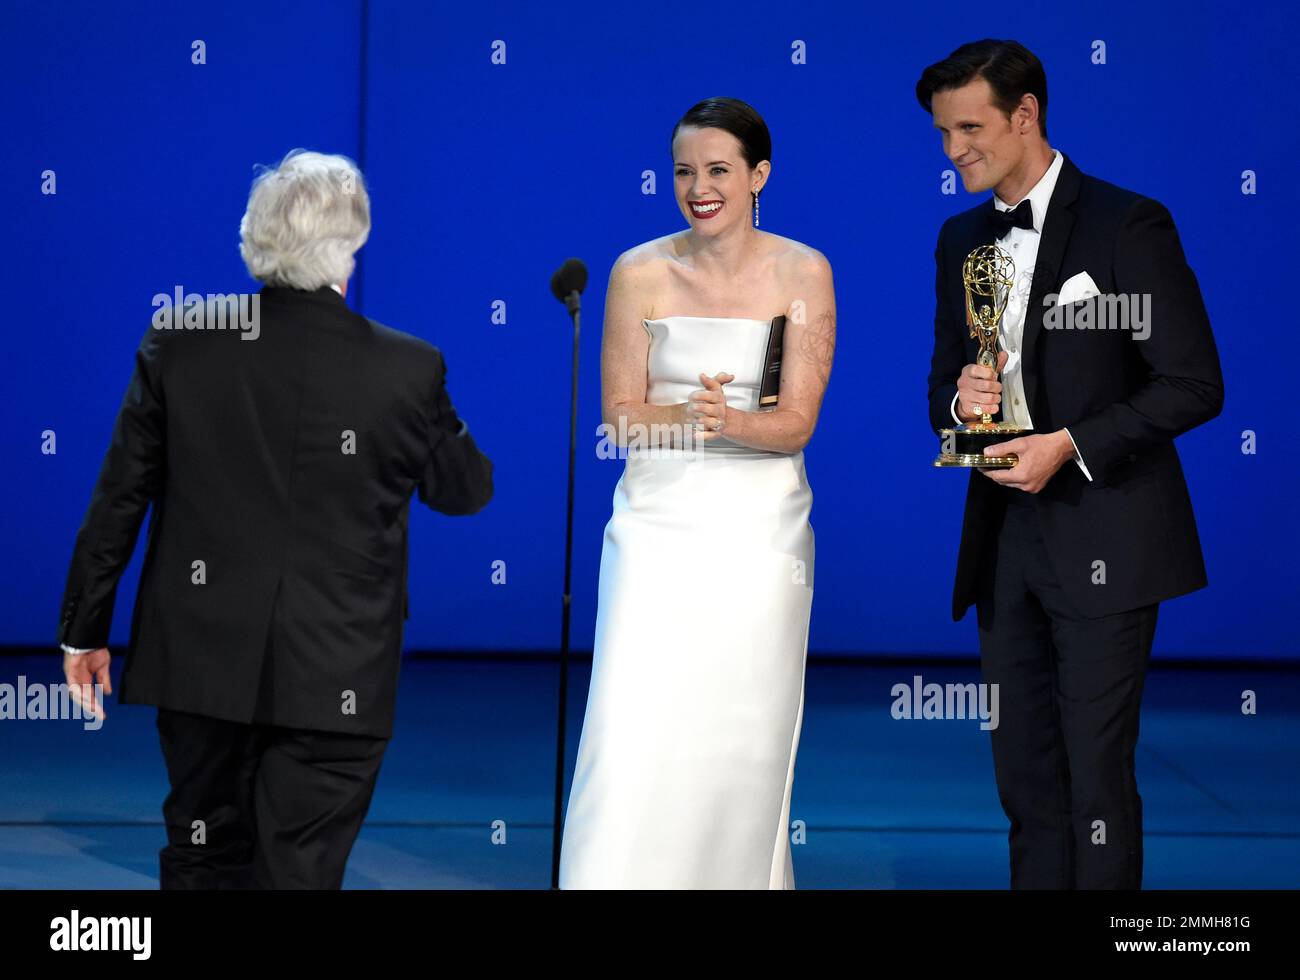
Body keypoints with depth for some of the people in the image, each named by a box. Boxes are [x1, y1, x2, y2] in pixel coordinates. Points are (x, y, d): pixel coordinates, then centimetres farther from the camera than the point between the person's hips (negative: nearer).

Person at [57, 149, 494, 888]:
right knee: (298, 873, 4)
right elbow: (466, 491, 6)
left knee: (202, 862, 19)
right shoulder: (409, 369, -11)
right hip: (333, 681, -2)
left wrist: (85, 629, 11)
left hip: (202, 660, 3)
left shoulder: (179, 341, -5)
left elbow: (119, 500, 0)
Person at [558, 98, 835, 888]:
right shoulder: (641, 272, -2)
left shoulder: (803, 273, -2)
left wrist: (732, 423, -25)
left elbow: (798, 424, -5)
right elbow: (621, 415, -2)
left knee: (744, 734, 4)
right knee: (635, 727, -9)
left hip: (761, 526, 0)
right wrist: (691, 419, -21)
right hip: (660, 519, 0)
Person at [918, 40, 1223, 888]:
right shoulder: (962, 239, 13)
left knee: (1097, 772, -6)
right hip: (1005, 539, 6)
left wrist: (1069, 446, -18)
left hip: (1103, 540, -6)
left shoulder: (1129, 225, -7)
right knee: (1026, 775, 9)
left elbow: (1193, 385, -10)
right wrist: (961, 400, -5)